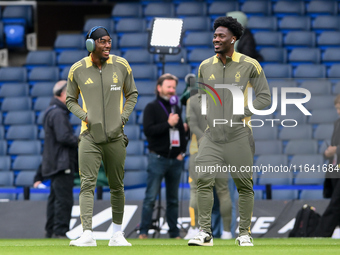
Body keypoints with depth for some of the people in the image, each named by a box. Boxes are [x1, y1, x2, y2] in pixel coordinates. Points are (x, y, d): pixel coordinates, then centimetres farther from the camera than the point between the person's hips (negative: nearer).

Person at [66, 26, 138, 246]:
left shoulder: (121, 66, 3)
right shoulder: (77, 70, 0)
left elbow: (132, 94, 16)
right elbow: (70, 100, 12)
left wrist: (124, 116, 2)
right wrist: (84, 116, -6)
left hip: (115, 136, 2)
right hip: (90, 135, -2)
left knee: (117, 186, 8)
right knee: (87, 184, -13)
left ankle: (117, 234, 21)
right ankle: (87, 234, -20)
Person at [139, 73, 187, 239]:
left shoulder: (176, 109, 16)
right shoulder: (152, 107, -1)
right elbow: (148, 130, -13)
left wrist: (182, 151, 8)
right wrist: (168, 124, -16)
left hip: (175, 160, 5)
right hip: (158, 158, -5)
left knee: (173, 200, 8)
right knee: (151, 197, -7)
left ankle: (174, 233, 11)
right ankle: (144, 232, -5)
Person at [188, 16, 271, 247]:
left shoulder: (250, 65, -1)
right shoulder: (205, 66, 10)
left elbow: (264, 97, 2)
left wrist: (242, 114, -8)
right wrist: (206, 117, 7)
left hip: (239, 135, -2)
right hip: (212, 135, 3)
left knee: (244, 184, 1)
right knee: (204, 179, -12)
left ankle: (245, 233, 11)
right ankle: (205, 233, -10)